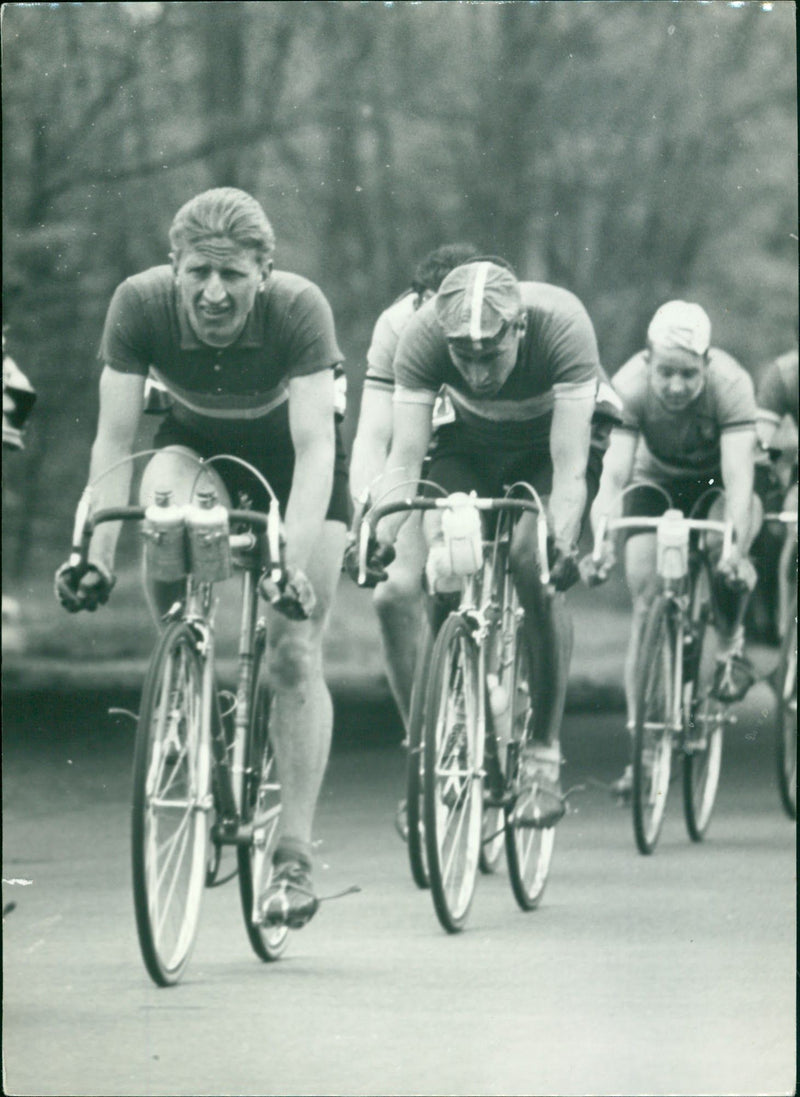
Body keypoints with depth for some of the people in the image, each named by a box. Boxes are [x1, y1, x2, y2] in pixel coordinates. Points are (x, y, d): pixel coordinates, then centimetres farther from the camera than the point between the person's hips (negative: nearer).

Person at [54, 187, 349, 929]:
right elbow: (114, 437, -26)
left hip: (291, 460, -1)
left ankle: (294, 858, -6)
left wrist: (294, 562, -48)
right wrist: (97, 555, -37)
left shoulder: (299, 309, -34)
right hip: (197, 447, 1)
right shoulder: (140, 304, -28)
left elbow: (315, 446, -36)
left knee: (294, 656, -10)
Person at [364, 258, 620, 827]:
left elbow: (569, 467, -39)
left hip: (558, 434, -2)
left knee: (535, 567, -27)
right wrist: (381, 537, -47)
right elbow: (404, 456, -31)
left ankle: (544, 757, -19)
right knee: (440, 567, -22)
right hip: (471, 440, 2)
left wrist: (561, 545, -54)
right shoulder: (422, 337, -31)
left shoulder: (563, 326, -38)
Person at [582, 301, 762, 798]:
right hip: (657, 482, 1)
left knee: (728, 565, -34)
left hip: (716, 484, -1)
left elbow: (738, 475, -40)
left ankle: (733, 640, -1)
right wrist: (602, 546, -52)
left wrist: (734, 548, -55)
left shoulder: (731, 384, -33)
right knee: (647, 603, -15)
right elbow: (613, 476, -36)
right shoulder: (630, 386, -31)